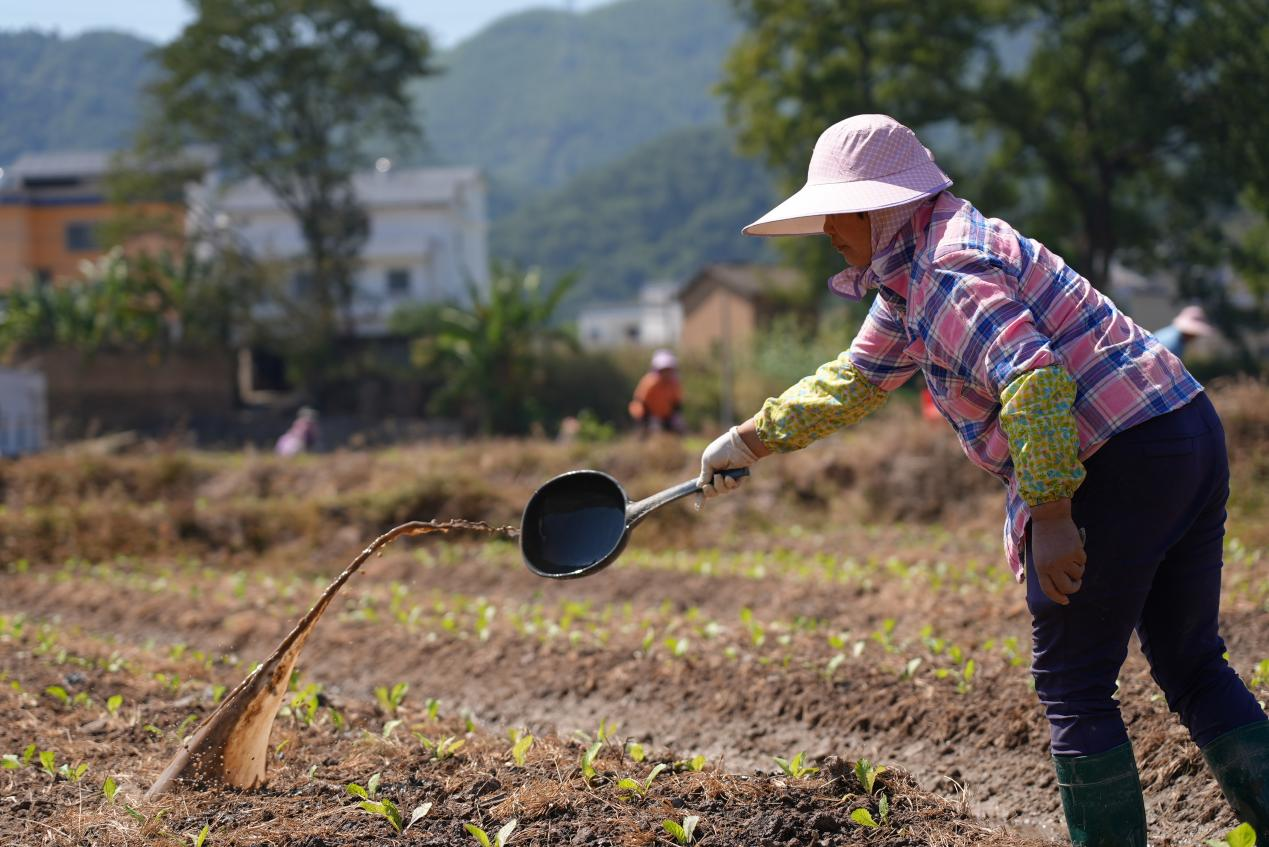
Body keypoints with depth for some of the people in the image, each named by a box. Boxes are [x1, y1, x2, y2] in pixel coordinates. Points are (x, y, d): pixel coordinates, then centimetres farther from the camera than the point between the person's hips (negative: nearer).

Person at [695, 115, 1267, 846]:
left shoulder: (946, 271, -14)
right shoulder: (910, 277, 19)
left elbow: (1036, 379, -26)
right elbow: (855, 379, 32)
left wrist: (1049, 515, -25)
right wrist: (749, 441, 35)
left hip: (1120, 463, -10)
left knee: (1073, 687, 0)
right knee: (1191, 667, 16)